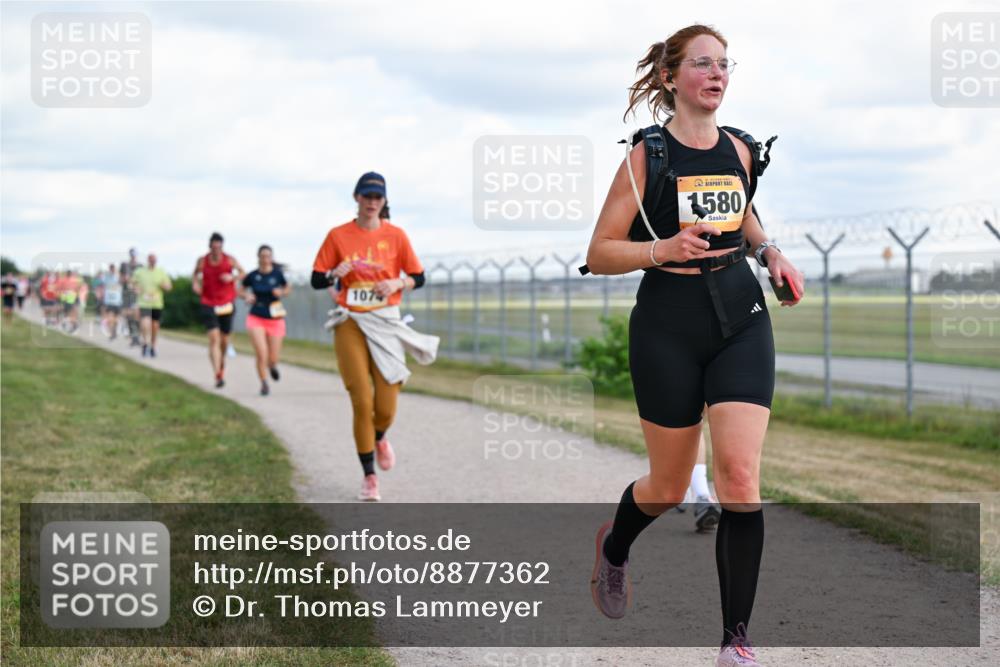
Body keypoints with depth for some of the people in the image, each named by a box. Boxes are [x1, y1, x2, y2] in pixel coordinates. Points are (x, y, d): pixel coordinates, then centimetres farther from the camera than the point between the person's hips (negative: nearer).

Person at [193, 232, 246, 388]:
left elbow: (243, 273, 6)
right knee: (214, 339, -15)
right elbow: (195, 275, 14)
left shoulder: (229, 260, -5)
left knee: (224, 339, 13)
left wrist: (233, 277, -14)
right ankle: (218, 375, -19)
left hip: (227, 303, 1)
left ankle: (222, 364, 45)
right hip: (209, 304, -1)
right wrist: (195, 283, -7)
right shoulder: (202, 261, -4)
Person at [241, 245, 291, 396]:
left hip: (275, 319, 1)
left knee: (273, 359, 4)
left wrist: (281, 292, -11)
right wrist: (247, 296, -9)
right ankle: (264, 383, 8)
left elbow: (288, 289, 10)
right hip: (256, 318, -1)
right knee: (261, 355, -13)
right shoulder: (252, 276, -4)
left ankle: (272, 366, 42)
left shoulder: (277, 274, -5)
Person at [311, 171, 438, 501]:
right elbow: (316, 280, 4)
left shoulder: (395, 235, 3)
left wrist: (397, 282, -12)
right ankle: (369, 477, 5)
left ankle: (379, 438, 33)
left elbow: (418, 277, 8)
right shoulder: (338, 236, 2)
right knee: (362, 402, -7)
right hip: (351, 323, -1)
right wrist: (335, 274, -18)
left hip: (385, 324, 1)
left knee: (386, 406, -5)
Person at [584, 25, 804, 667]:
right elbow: (600, 253, -5)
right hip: (668, 325, -3)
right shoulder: (647, 155, -6)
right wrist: (662, 250, -22)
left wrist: (771, 252, 9)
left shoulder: (739, 150, 8)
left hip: (741, 319, 3)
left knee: (740, 479, -11)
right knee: (669, 486, 8)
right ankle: (613, 546, 45)